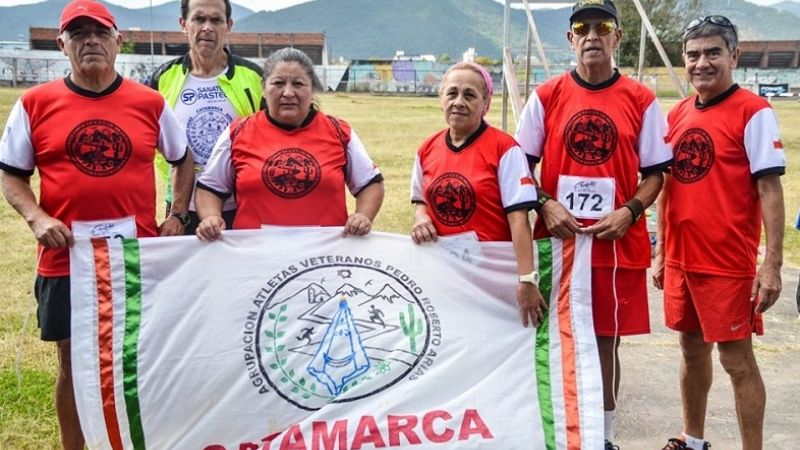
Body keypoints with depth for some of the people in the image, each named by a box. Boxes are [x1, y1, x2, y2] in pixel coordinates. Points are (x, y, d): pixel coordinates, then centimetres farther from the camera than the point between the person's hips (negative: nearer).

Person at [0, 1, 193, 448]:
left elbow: (184, 159, 15)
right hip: (65, 258, 0)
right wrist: (37, 218, -11)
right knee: (73, 361, 10)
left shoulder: (150, 103, 2)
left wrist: (178, 215, 4)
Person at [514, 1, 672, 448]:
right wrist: (547, 206, -10)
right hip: (557, 239, 1)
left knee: (607, 340, 8)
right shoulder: (546, 96, 4)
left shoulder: (641, 100, 3)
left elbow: (655, 173, 5)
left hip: (618, 243, 0)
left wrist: (629, 212, -11)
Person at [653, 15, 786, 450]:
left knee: (736, 358, 2)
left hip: (728, 263, -6)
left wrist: (772, 265, -17)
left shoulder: (753, 112, -9)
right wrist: (661, 251, 15)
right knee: (692, 348, 17)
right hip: (681, 259, 6)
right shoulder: (678, 114, 9)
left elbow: (769, 190, -13)